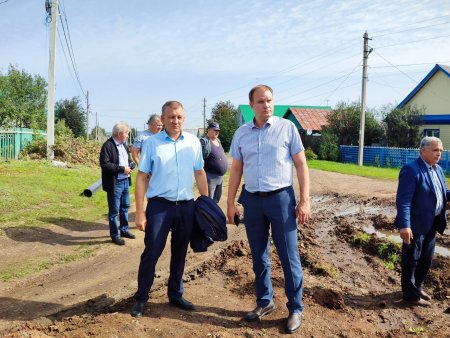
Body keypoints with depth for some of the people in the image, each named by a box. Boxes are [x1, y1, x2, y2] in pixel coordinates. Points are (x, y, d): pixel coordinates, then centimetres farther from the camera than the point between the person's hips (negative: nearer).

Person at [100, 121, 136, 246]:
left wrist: (130, 165, -2)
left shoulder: (123, 144, 9)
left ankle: (124, 230, 35)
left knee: (125, 207, 19)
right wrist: (122, 169, -22)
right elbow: (104, 164, -23)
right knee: (114, 211, 4)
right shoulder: (108, 146, -17)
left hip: (125, 181, 8)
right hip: (115, 183, -8)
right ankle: (115, 235, 16)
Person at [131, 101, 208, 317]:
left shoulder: (193, 142, 5)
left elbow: (200, 173, 11)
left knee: (180, 253, 14)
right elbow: (142, 178, -4)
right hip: (159, 205, -3)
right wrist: (139, 212, -8)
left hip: (187, 205, 3)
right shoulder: (152, 143, -3)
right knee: (152, 252, 0)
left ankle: (175, 294, 30)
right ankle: (141, 298, 18)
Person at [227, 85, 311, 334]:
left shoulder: (287, 128, -2)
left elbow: (301, 165, -2)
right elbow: (236, 170, 11)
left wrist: (304, 201, -8)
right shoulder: (241, 133, 7)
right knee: (258, 256, 13)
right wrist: (230, 203, 7)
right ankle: (264, 302, 30)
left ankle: (295, 309, 17)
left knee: (289, 256, 3)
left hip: (281, 198, -3)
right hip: (252, 200, 4)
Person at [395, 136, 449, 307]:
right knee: (411, 260, 7)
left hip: (431, 223, 9)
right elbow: (403, 200, -24)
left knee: (426, 259, 21)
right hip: (416, 224, -9)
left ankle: (417, 287, 39)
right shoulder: (411, 170, -19)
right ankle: (411, 294, 20)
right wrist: (404, 225, -29)